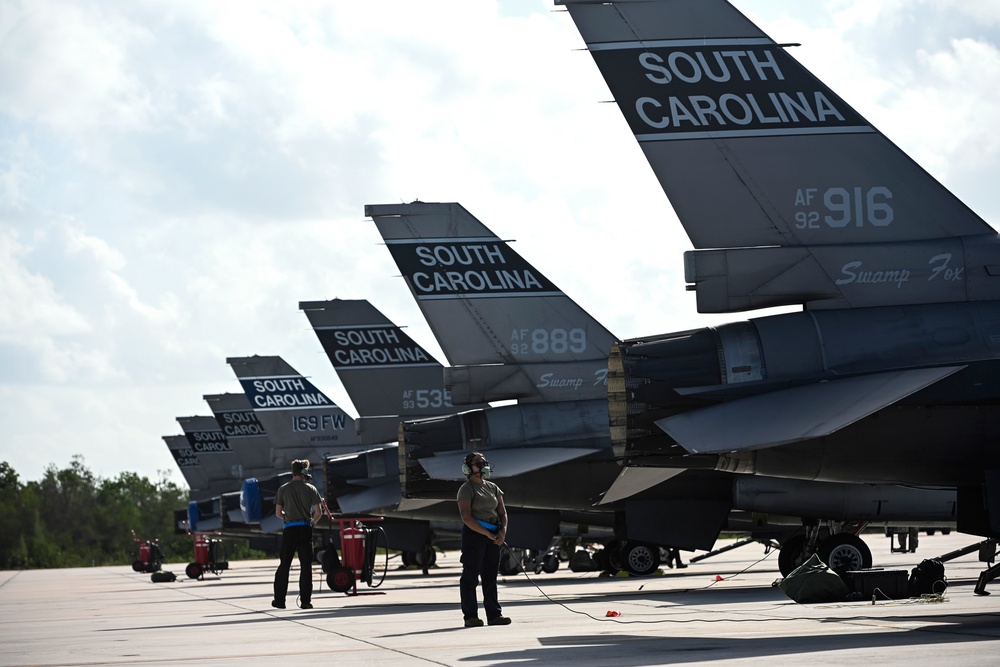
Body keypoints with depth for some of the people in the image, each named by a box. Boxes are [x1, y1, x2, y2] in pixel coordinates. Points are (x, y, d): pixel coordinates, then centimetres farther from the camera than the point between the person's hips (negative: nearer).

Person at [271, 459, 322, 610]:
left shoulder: (283, 489, 4)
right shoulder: (310, 489, 1)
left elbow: (278, 513, 4)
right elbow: (318, 512, -2)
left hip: (289, 530, 1)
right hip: (305, 529, -1)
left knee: (284, 565, 8)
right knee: (306, 566, 2)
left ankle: (279, 600, 8)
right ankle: (305, 600, -2)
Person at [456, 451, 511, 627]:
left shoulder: (493, 488, 16)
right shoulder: (466, 489, -5)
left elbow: (502, 512, 16)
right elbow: (466, 517, -13)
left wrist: (503, 531, -3)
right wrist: (487, 534, -16)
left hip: (493, 536, 7)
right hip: (474, 534, -7)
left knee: (491, 576, 8)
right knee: (470, 576, -6)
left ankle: (494, 614, 10)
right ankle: (470, 616, -4)